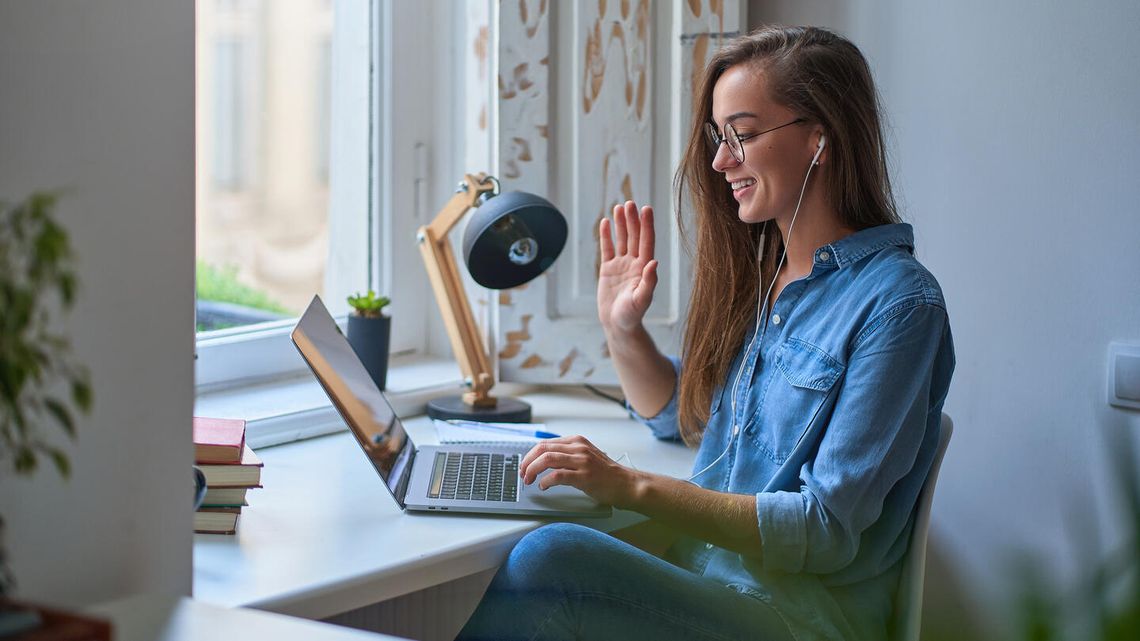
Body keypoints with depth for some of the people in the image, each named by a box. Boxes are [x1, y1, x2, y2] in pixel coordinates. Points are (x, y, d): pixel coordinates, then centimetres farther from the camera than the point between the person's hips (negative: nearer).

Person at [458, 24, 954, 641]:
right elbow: (675, 412, 29)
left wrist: (633, 487, -23)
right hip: (700, 574, 7)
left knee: (548, 555, -29)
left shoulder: (896, 303, -12)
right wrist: (622, 329, 8)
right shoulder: (755, 273, 11)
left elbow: (827, 532, -17)